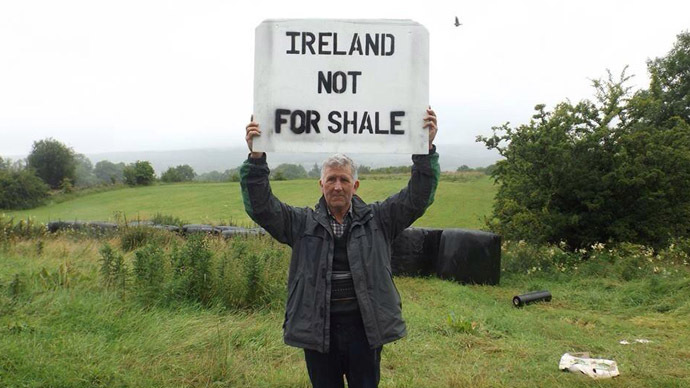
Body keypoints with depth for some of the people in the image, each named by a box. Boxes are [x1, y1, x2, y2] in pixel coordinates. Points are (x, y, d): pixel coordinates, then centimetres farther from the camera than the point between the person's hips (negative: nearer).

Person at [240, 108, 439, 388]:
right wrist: (256, 158, -17)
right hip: (318, 329, 0)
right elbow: (260, 206, -4)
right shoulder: (303, 223, 4)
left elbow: (417, 197, -5)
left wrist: (427, 149, -16)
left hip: (365, 327, 0)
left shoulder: (377, 219, 3)